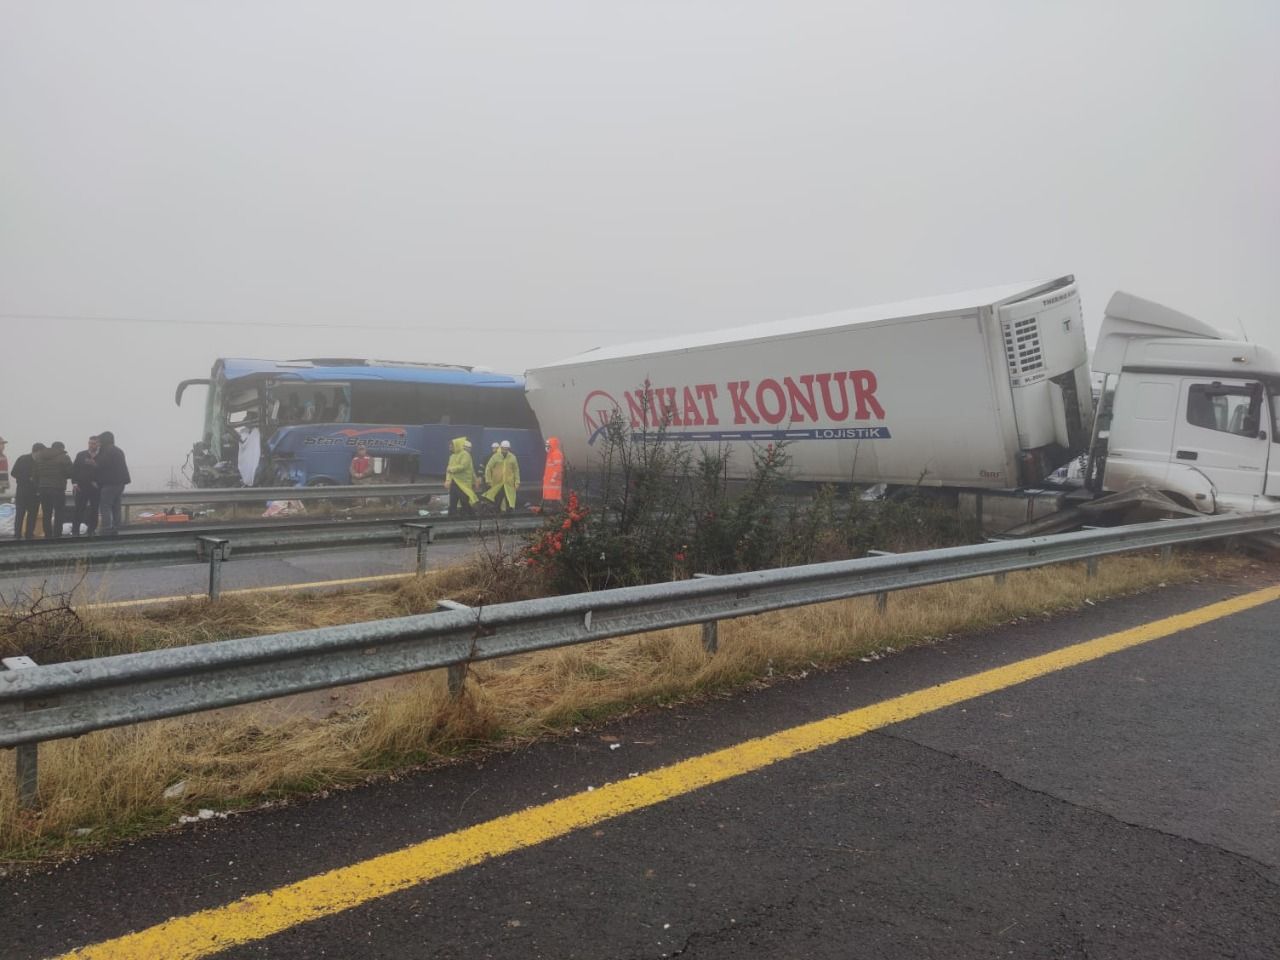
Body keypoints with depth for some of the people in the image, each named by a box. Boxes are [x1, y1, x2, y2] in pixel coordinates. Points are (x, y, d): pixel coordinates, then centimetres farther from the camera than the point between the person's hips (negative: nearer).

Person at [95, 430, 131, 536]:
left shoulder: (107, 452, -12)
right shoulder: (119, 451, 19)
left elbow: (101, 465, -14)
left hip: (109, 483, -9)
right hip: (120, 483, 9)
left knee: (105, 507, -8)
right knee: (116, 507, 12)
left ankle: (106, 529, -13)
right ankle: (115, 529, 14)